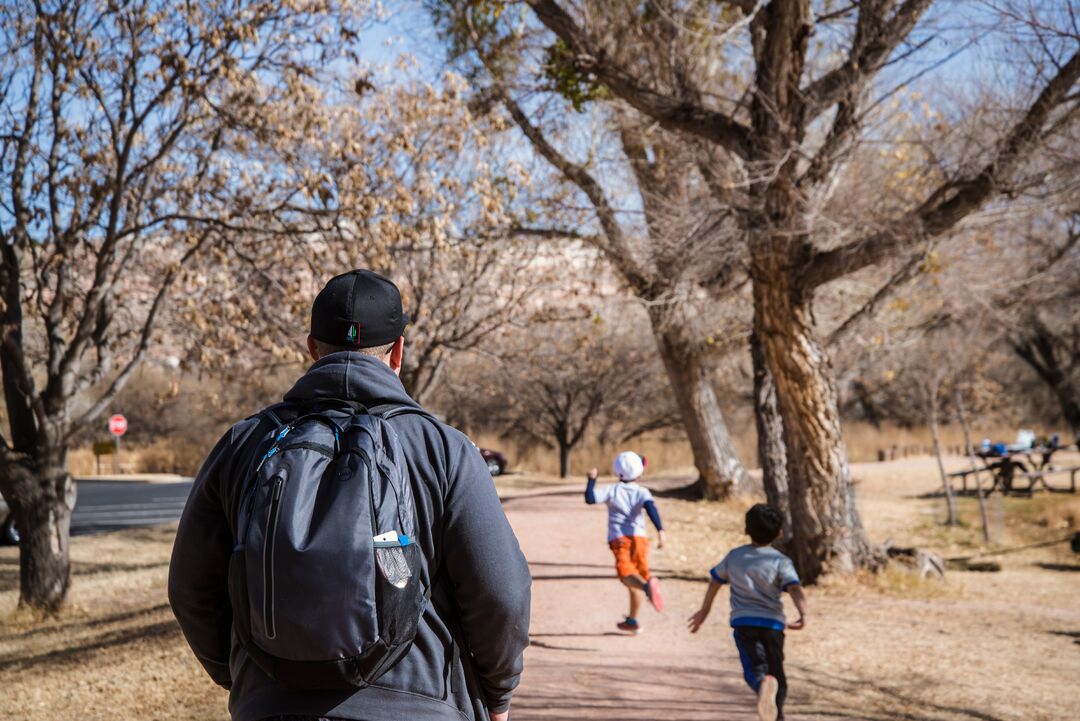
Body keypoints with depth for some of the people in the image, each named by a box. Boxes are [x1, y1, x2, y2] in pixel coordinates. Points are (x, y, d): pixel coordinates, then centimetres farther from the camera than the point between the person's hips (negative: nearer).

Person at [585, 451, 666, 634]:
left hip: (618, 538, -3)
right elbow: (651, 508, -12)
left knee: (626, 573, -24)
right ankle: (632, 621, 31)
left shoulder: (612, 490, 7)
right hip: (639, 537, 3)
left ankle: (647, 585, -58)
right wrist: (660, 530, -24)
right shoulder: (642, 492, 8)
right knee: (636, 579, 19)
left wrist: (592, 479, 10)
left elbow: (590, 498, -6)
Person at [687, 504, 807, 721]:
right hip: (773, 623, 0)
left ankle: (764, 684, -50)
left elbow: (715, 582, 20)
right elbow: (795, 588, -15)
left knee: (755, 668, -16)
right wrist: (803, 614, -27)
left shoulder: (734, 556, 10)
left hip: (743, 622, 0)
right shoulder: (781, 561, 1)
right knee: (777, 673, 16)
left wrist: (704, 610, 34)